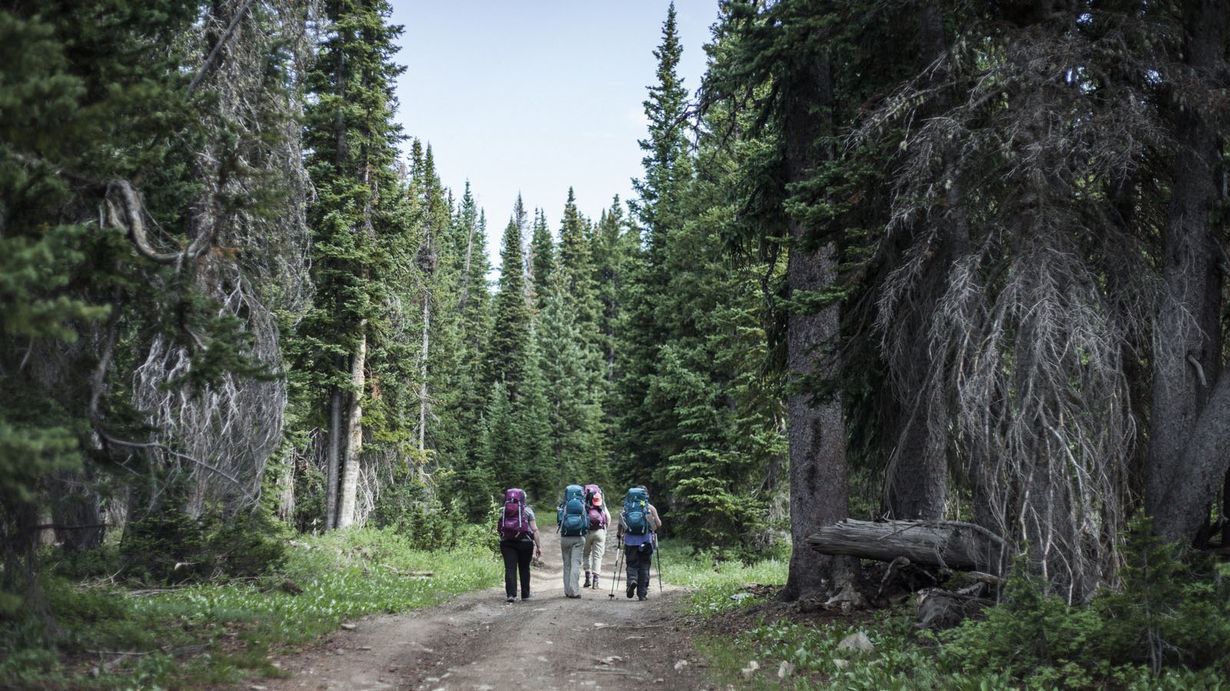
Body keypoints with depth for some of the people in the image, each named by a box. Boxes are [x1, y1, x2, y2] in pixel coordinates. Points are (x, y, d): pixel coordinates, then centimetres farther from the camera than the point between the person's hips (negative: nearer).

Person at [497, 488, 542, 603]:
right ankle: (525, 594, 15)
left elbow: (498, 528, 9)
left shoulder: (503, 511, 11)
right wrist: (538, 546, -1)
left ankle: (511, 594, -13)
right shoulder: (527, 510, 2)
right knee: (524, 569, 11)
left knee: (510, 569, -1)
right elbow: (534, 529, -3)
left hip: (507, 542, 1)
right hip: (524, 542, -1)